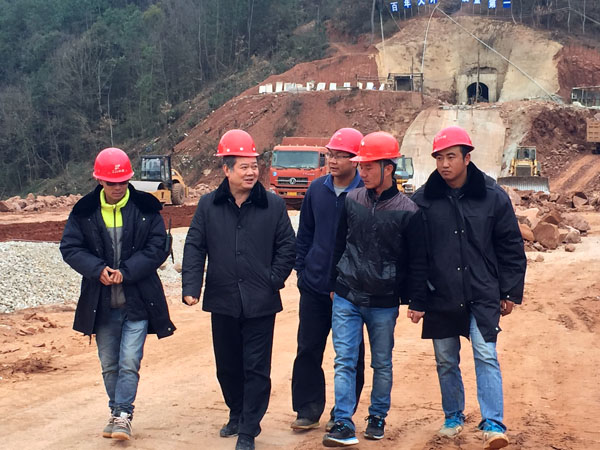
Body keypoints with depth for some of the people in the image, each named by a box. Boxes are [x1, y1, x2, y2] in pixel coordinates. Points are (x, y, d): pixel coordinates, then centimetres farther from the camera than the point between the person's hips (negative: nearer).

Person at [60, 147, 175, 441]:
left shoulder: (146, 209, -5)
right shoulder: (84, 212, 0)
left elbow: (158, 248, -7)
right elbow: (70, 248, -1)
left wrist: (125, 271, -17)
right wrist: (98, 269, -17)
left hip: (138, 300, -2)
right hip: (101, 303, 3)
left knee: (129, 362, -8)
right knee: (109, 364, 13)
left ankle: (123, 415, 2)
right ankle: (118, 412, 27)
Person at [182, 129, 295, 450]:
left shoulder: (273, 206, -1)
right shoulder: (208, 206, 3)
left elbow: (287, 246, 3)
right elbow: (194, 247, 3)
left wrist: (274, 280, -5)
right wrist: (191, 286, -7)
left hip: (261, 304, -2)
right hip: (222, 302, 2)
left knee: (256, 369, 0)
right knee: (227, 366, 15)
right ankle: (237, 414, 37)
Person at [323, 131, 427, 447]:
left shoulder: (406, 210, -8)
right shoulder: (352, 200, 0)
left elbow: (417, 261, -2)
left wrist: (416, 301, -1)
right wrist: (335, 283, 14)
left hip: (383, 304, -2)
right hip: (346, 299, 2)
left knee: (382, 364, 11)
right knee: (344, 361, -2)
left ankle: (378, 418, 28)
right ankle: (343, 424, 1)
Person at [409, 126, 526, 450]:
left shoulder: (493, 197, -3)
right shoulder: (423, 200, -3)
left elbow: (511, 248, 3)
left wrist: (510, 292, 3)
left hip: (483, 297, -2)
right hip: (439, 298, 2)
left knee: (486, 356, -8)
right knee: (445, 362, 12)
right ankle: (453, 417, 29)